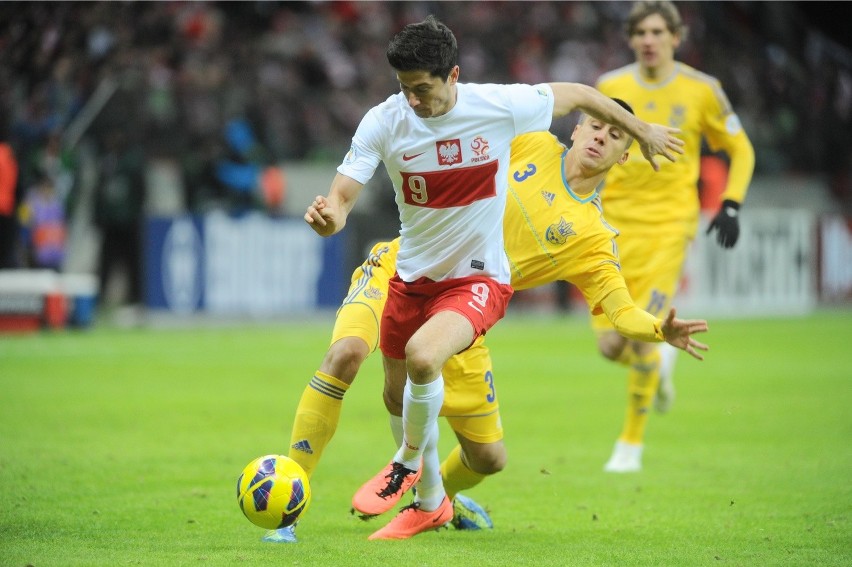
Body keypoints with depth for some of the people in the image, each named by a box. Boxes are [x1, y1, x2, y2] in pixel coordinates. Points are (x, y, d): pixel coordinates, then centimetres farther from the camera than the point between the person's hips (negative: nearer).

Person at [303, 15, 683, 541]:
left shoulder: (501, 105, -18)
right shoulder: (384, 122, -15)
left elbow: (578, 94, 0)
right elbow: (341, 199, -17)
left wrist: (643, 131, 14)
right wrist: (327, 215, -43)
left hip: (479, 278, -4)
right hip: (412, 275, 4)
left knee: (422, 357, -30)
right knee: (399, 395, 15)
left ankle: (409, 463, -2)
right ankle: (431, 503, 41)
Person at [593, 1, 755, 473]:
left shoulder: (701, 91, -2)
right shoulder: (610, 88, 2)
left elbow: (741, 150, 9)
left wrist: (731, 206, -4)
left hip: (670, 223, -2)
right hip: (616, 221, 2)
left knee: (642, 335, -15)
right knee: (610, 345, -5)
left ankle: (631, 442, 2)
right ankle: (659, 365, 32)